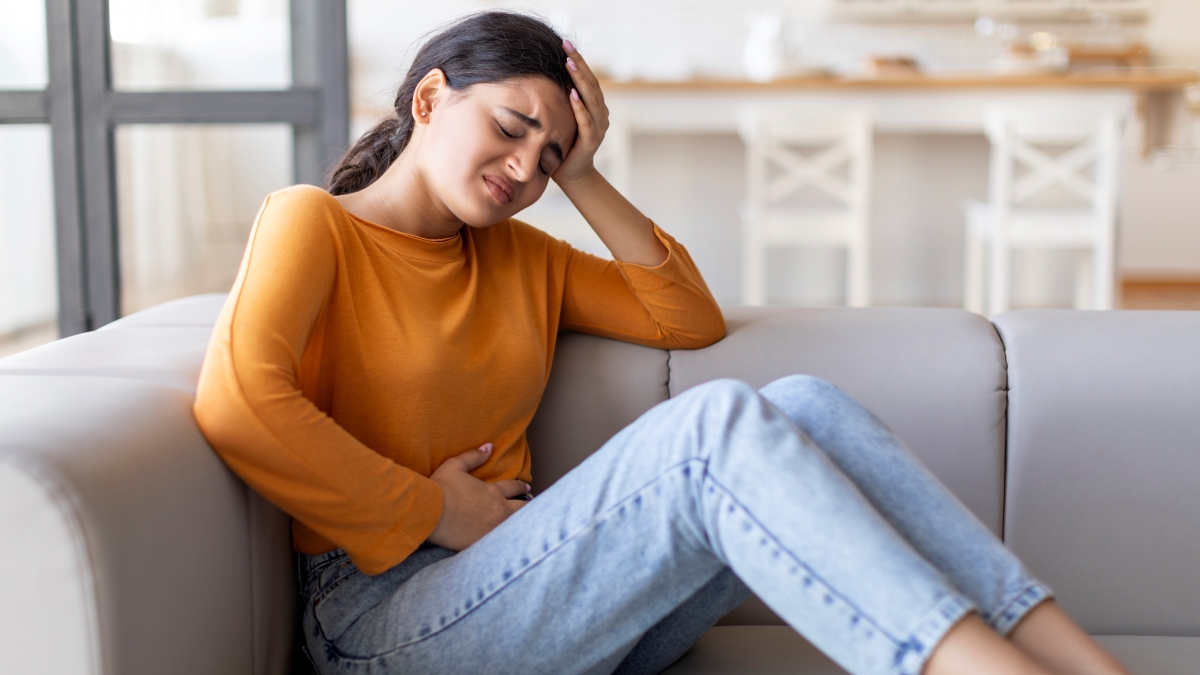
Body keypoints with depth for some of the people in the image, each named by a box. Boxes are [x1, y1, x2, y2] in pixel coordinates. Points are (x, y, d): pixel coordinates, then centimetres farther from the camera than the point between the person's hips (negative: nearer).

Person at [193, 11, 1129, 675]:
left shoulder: (518, 256, 21)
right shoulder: (312, 223, 0)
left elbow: (690, 321, 17)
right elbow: (237, 400, -18)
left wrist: (583, 179, 10)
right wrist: (429, 510, -13)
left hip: (537, 590, 7)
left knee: (805, 405, -17)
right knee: (719, 425, -29)